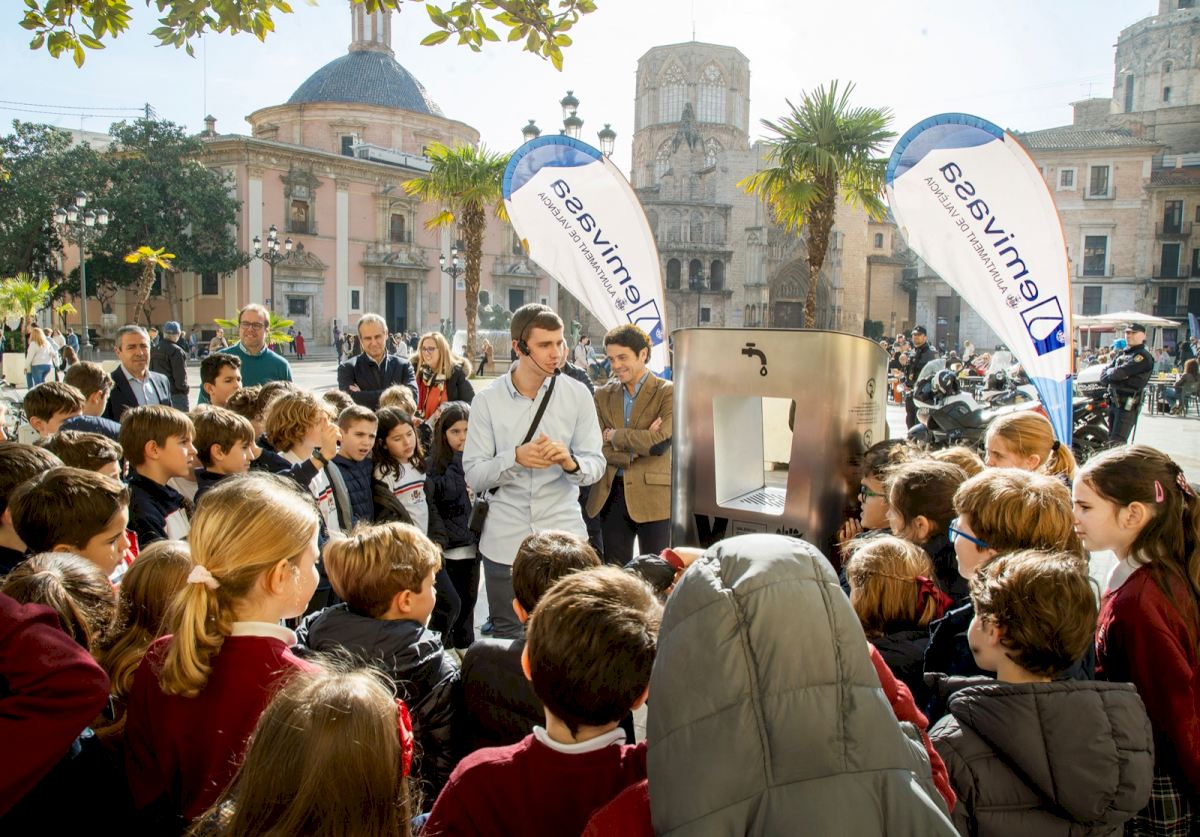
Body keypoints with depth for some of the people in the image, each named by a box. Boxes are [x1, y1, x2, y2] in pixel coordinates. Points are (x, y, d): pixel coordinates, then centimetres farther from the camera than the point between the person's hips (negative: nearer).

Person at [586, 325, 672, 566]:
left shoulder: (668, 392, -4)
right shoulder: (603, 395, 10)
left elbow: (660, 442, -18)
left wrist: (613, 435, -7)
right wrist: (639, 443, -13)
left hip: (653, 496, -4)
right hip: (611, 495, 4)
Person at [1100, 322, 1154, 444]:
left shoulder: (1142, 356, -8)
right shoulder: (1120, 354, 17)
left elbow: (1119, 373, -20)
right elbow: (1103, 377, 9)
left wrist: (1109, 373, 1)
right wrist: (1114, 374, -11)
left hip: (1128, 404, -8)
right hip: (1113, 402, 8)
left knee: (1117, 443, -14)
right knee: (1111, 439, 15)